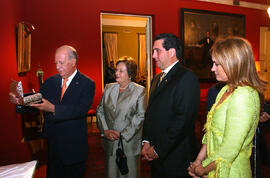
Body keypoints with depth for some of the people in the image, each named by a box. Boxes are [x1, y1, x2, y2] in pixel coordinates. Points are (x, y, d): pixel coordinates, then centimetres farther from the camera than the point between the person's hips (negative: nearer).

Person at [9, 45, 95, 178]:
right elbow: (37, 102, 3)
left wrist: (53, 109, -32)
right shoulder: (50, 81, 5)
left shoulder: (87, 84, -11)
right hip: (52, 144, 5)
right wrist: (20, 100, -17)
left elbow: (81, 110, -23)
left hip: (73, 147, -4)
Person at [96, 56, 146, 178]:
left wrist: (122, 134, -14)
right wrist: (105, 130, -6)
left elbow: (140, 116, -11)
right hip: (109, 142, 4)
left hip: (129, 143, -3)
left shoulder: (139, 90, -6)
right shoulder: (108, 88, 8)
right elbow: (100, 111, 8)